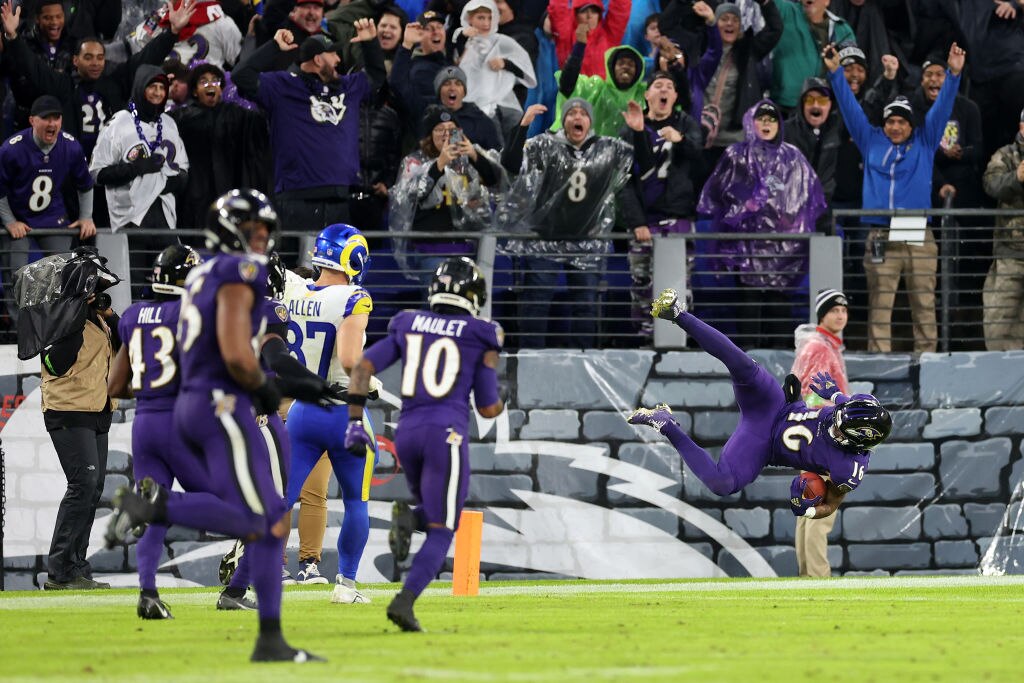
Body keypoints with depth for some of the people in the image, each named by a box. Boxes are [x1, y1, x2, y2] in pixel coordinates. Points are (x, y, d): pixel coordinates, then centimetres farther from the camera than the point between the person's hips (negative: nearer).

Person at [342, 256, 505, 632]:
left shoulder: (408, 325, 11)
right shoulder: (480, 337, 2)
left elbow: (364, 366, 1)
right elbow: (488, 408, 3)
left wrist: (355, 421, 3)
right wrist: (501, 402, 26)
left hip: (407, 432, 4)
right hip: (447, 432, -4)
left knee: (434, 512, 26)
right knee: (441, 530, 0)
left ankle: (407, 517, -11)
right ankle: (404, 601, -20)